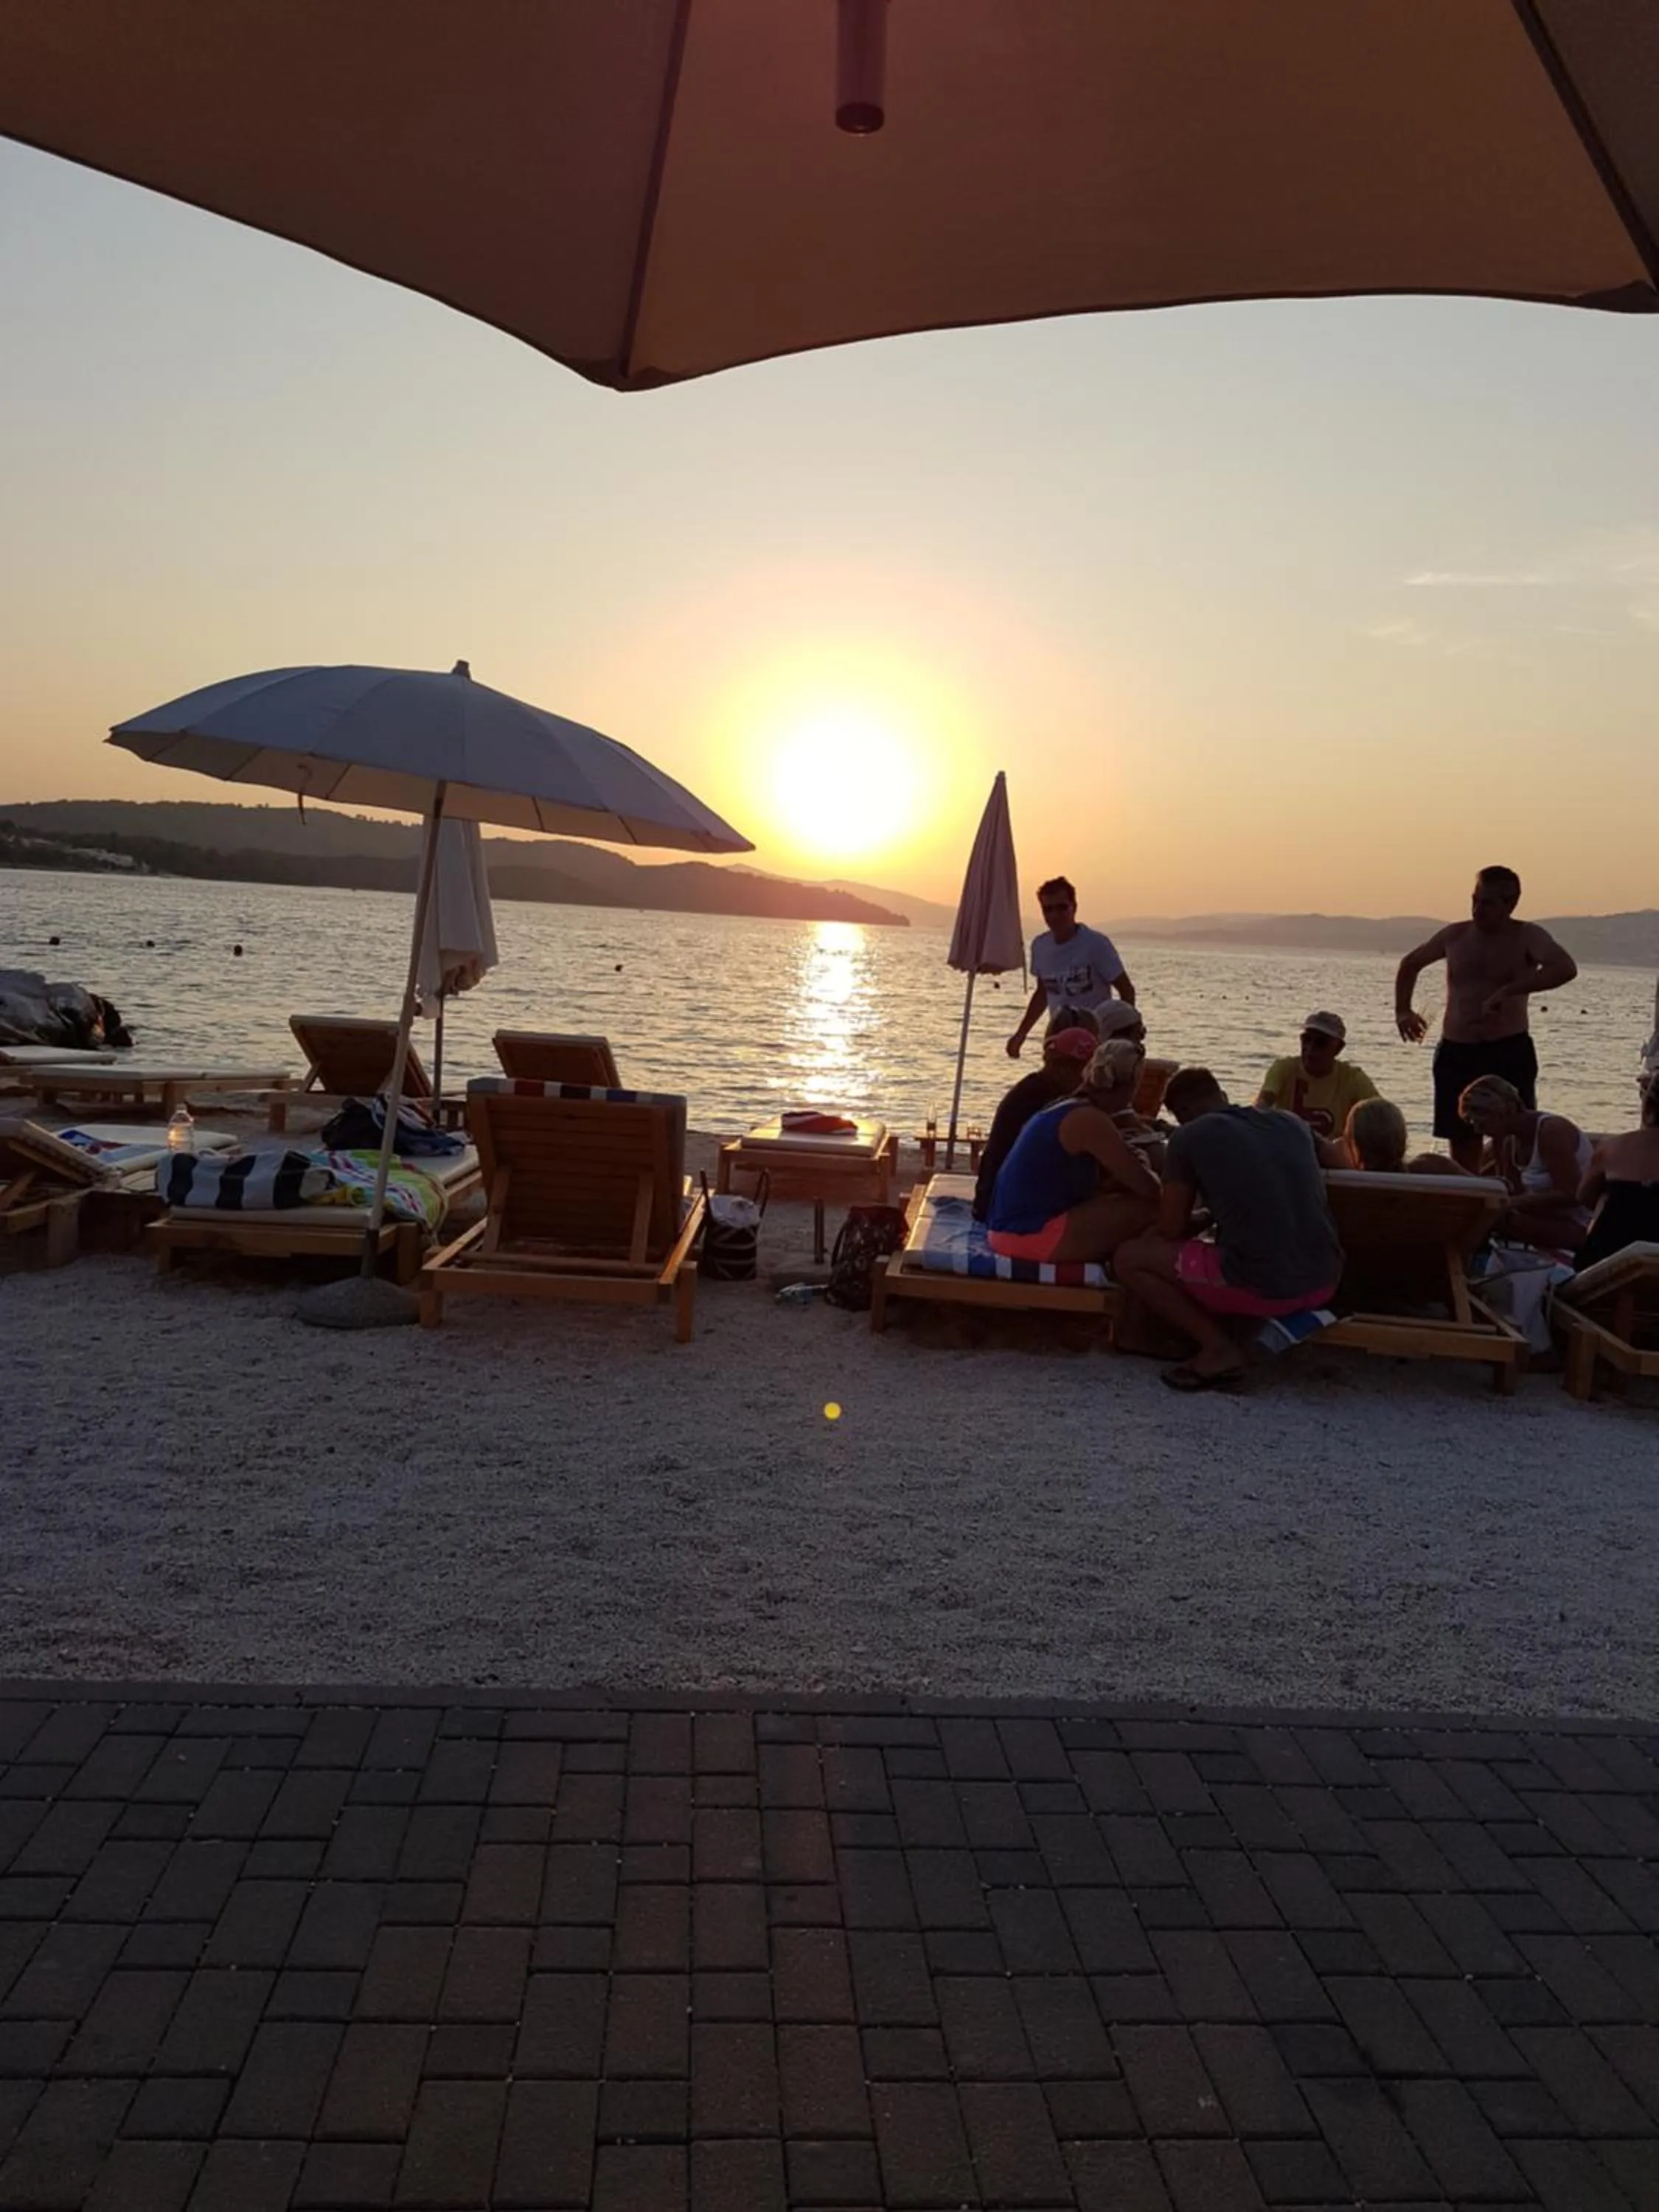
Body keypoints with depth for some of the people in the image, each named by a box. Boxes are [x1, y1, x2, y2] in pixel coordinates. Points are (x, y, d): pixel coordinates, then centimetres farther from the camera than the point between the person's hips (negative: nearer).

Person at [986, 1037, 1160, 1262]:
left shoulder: (1065, 1109, 16)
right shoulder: (1089, 1120, -14)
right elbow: (1148, 1188, -15)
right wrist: (1144, 1168, 7)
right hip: (1032, 1235, -11)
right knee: (1149, 1207, -11)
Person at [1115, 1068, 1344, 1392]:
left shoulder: (1190, 1136, -2)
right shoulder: (1292, 1124, 13)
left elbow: (1171, 1230, 2)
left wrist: (1201, 1222, 24)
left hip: (1261, 1286, -7)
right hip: (1326, 1282, 7)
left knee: (1128, 1258, 9)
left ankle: (1218, 1347, -1)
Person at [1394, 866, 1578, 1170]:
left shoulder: (1527, 937, -3)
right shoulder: (1455, 935, 8)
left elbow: (1565, 968, -22)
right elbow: (1411, 963, 25)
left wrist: (1507, 991, -28)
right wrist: (1403, 1010, 14)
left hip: (1510, 1053, -4)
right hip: (1455, 1053, 4)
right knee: (1462, 1145, 8)